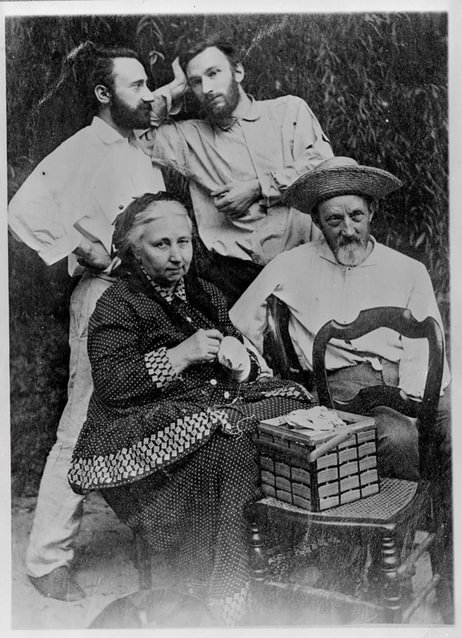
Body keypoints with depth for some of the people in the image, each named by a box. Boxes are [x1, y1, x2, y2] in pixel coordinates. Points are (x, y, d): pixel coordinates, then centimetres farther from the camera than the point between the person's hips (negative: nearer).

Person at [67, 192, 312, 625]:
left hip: (218, 403, 7)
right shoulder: (117, 306, 0)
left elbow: (245, 365, 24)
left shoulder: (205, 294, 20)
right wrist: (180, 355, -15)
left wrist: (239, 355, -1)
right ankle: (222, 592, -22)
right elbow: (112, 386, -12)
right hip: (146, 423, -6)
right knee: (220, 450, -34)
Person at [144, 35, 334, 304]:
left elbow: (321, 166, 1)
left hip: (302, 260, 0)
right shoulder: (190, 136, 17)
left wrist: (258, 189, -4)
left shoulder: (289, 109, 14)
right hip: (231, 271, 0)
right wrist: (175, 89, 13)